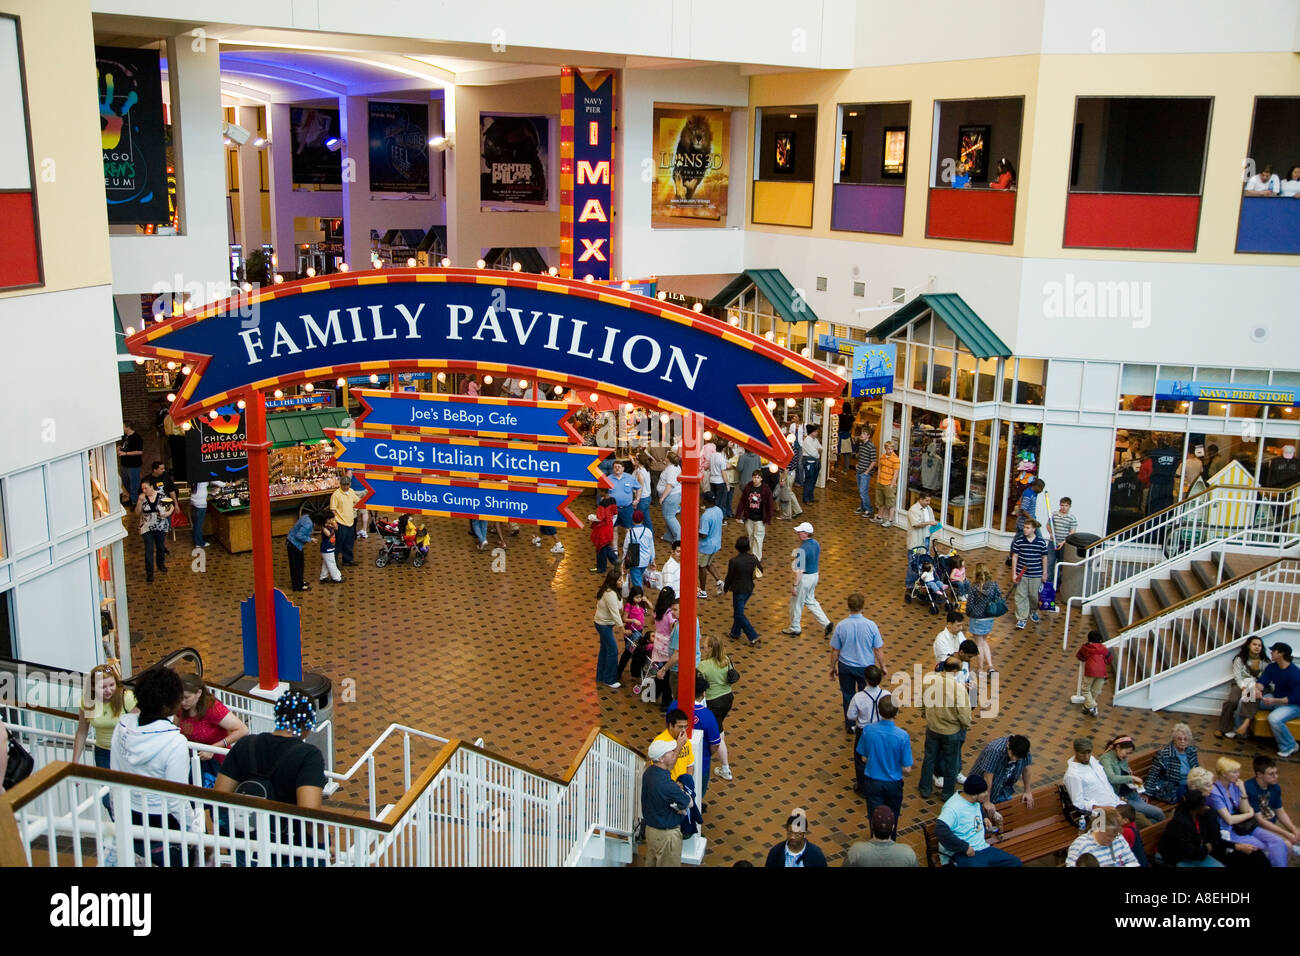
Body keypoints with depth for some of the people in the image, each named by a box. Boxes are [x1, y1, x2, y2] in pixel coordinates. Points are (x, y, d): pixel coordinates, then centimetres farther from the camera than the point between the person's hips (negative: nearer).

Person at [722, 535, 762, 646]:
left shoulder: (734, 561, -23)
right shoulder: (753, 558, -9)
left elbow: (729, 577, -12)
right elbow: (760, 572, 4)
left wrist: (725, 589, 4)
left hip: (738, 590, -6)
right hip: (749, 589, 6)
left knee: (739, 614, 5)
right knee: (738, 611, 25)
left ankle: (754, 637, -2)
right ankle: (735, 632, 39)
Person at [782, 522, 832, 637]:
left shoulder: (802, 550, -27)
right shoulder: (815, 543, 0)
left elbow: (799, 570, -26)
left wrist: (794, 586, -20)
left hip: (804, 577, -8)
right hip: (815, 575, 8)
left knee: (796, 603, 11)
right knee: (810, 601, 24)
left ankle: (794, 629, 27)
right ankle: (826, 623, 19)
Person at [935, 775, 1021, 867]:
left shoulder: (977, 803, 11)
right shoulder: (953, 807, -19)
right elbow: (940, 830, -32)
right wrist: (965, 847, -26)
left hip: (983, 848, 9)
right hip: (961, 853, -9)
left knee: (1016, 863, 0)